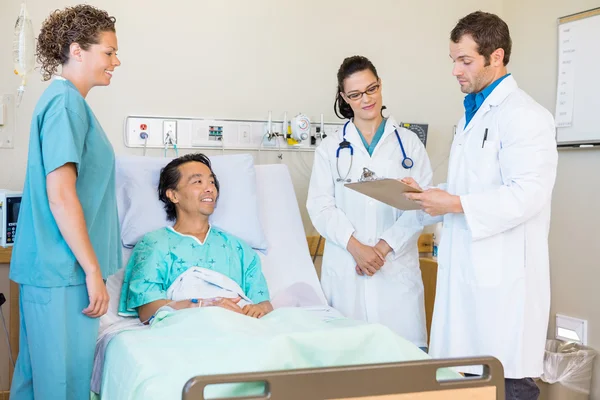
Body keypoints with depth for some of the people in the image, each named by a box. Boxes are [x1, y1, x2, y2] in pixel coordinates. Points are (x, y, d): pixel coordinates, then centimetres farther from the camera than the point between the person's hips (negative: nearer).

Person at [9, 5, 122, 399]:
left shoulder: (66, 100, 15)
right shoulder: (66, 102, -14)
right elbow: (60, 196, -21)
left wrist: (91, 266, 24)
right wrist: (93, 271, -17)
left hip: (48, 268, 10)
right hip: (64, 271, -10)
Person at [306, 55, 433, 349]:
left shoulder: (408, 143, 9)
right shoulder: (330, 148, 11)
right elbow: (320, 206, 1)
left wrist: (384, 247, -11)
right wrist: (356, 247, -12)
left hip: (397, 266, 0)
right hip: (345, 267, 1)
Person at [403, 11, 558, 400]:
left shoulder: (524, 115, -11)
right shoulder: (473, 113, 18)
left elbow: (528, 194, -21)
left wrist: (456, 204, -18)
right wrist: (431, 195, 9)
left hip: (503, 275, -9)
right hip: (465, 268, 9)